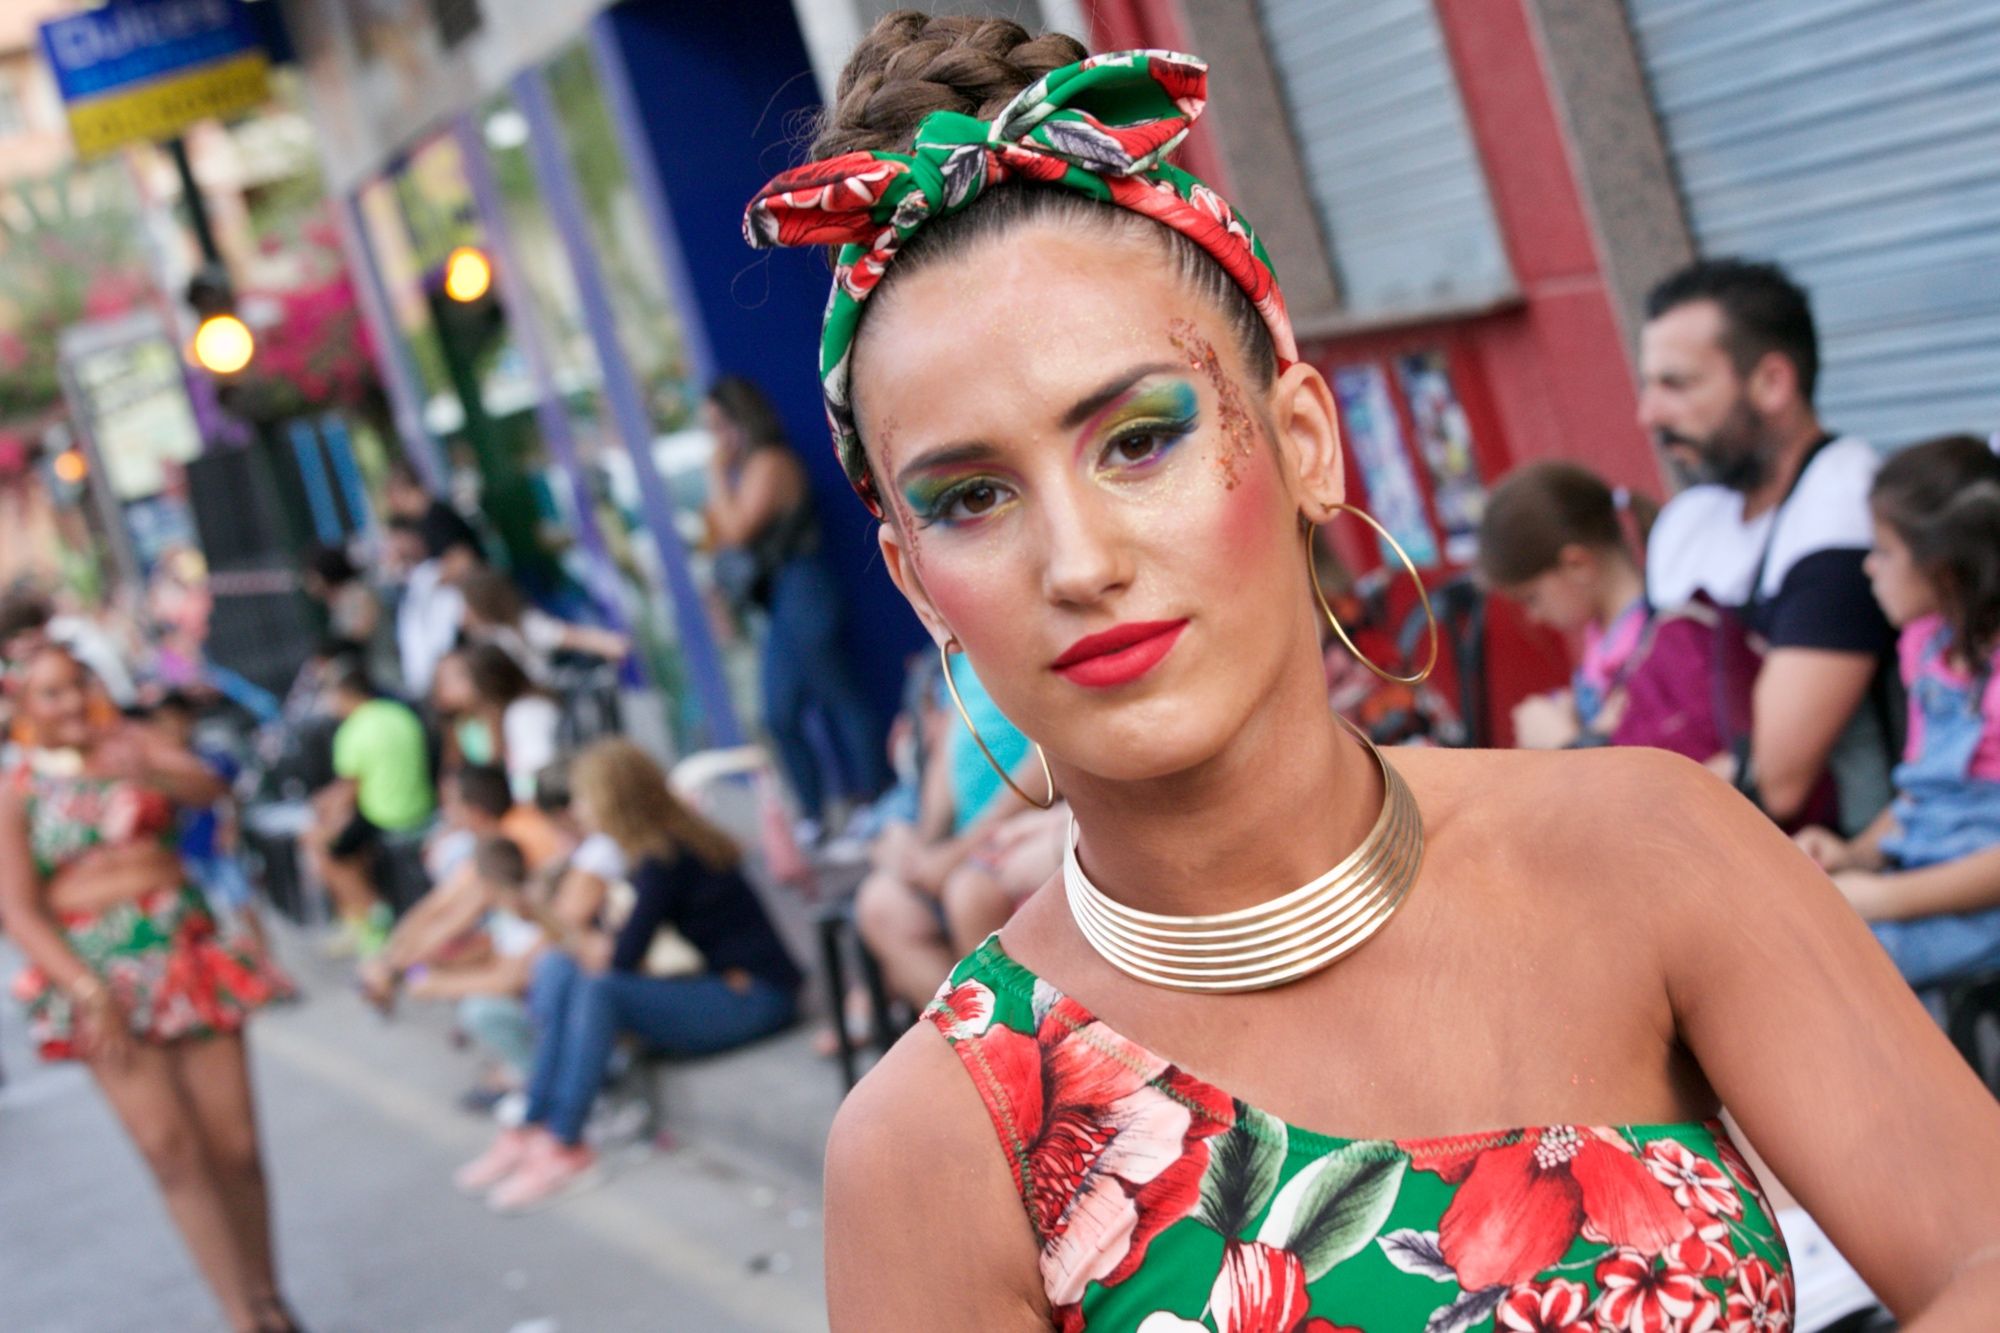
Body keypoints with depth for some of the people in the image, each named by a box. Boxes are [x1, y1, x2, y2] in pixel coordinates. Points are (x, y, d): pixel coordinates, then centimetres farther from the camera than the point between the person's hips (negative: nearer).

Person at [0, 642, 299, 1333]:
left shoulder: (128, 743, 8)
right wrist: (89, 992, -17)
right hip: (99, 975, -2)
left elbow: (207, 787, -9)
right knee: (171, 1151, -9)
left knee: (236, 1150, 2)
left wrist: (146, 772, -31)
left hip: (186, 957, 2)